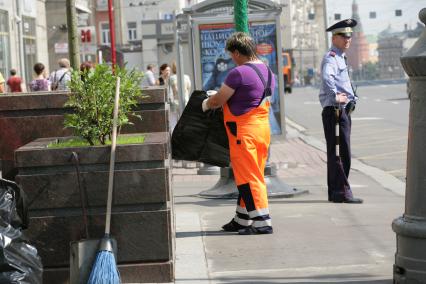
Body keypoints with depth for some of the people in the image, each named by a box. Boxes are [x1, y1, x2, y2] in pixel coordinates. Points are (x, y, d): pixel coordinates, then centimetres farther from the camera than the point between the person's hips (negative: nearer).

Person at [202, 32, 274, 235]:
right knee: (253, 176, 14)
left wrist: (205, 104, 12)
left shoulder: (238, 73, -16)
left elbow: (218, 100, -10)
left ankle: (262, 222, -5)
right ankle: (242, 221, 24)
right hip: (263, 127, 9)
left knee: (248, 177, -4)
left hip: (244, 131, -9)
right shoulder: (267, 71, 10)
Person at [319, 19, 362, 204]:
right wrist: (335, 97, -30)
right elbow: (327, 77, -34)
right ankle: (342, 192, -7)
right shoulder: (331, 58, -13)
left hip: (343, 111, 10)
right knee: (338, 153, -9)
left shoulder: (341, 58, 20)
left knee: (337, 154, 14)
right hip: (334, 111, -10)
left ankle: (335, 192, 20)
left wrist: (350, 97, 19)